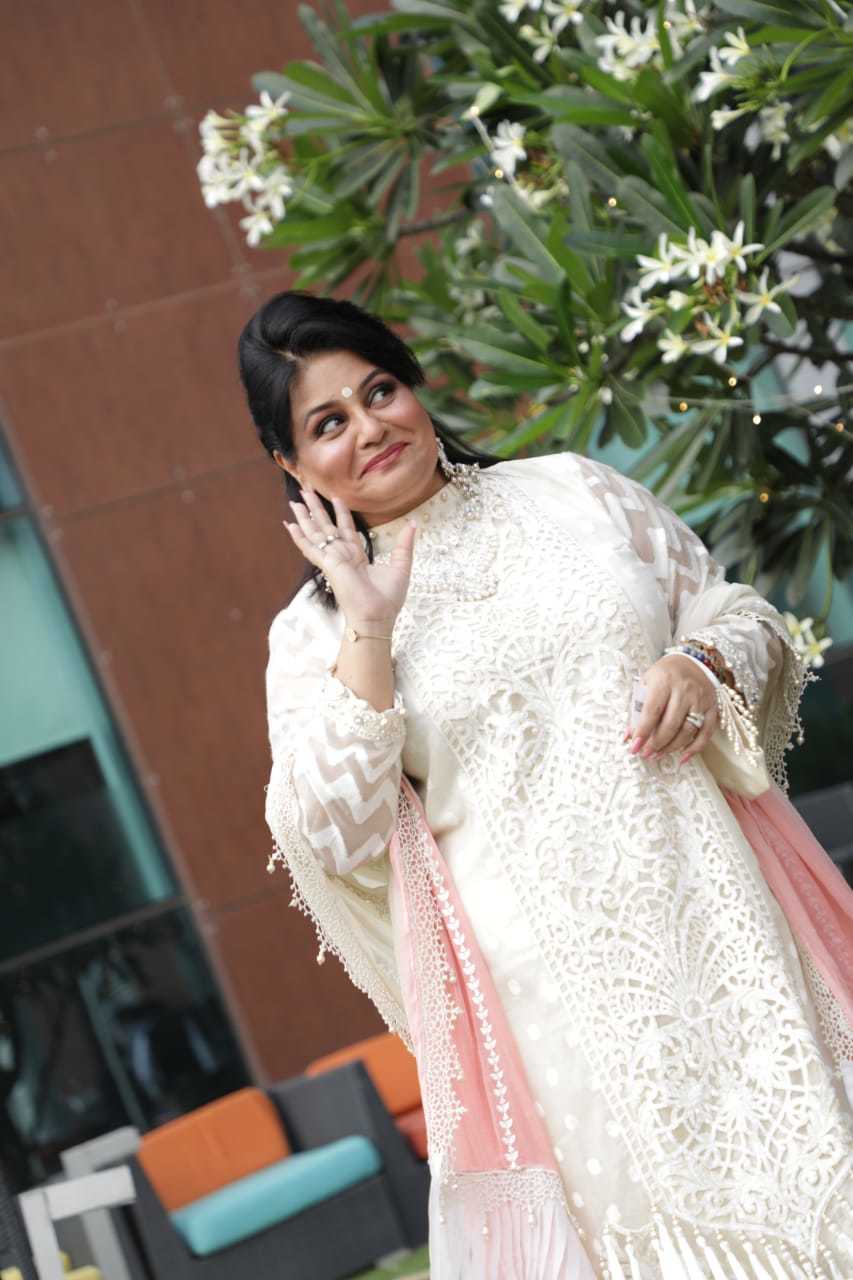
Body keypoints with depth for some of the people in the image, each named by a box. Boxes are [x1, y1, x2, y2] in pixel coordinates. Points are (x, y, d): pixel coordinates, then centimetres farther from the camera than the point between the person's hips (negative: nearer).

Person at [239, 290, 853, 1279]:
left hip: (709, 901, 2)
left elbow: (737, 611, 15)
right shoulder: (314, 634, 6)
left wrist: (702, 667, -8)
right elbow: (337, 842, -6)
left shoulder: (572, 491, 10)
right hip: (542, 969, -2)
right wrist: (369, 636, -10)